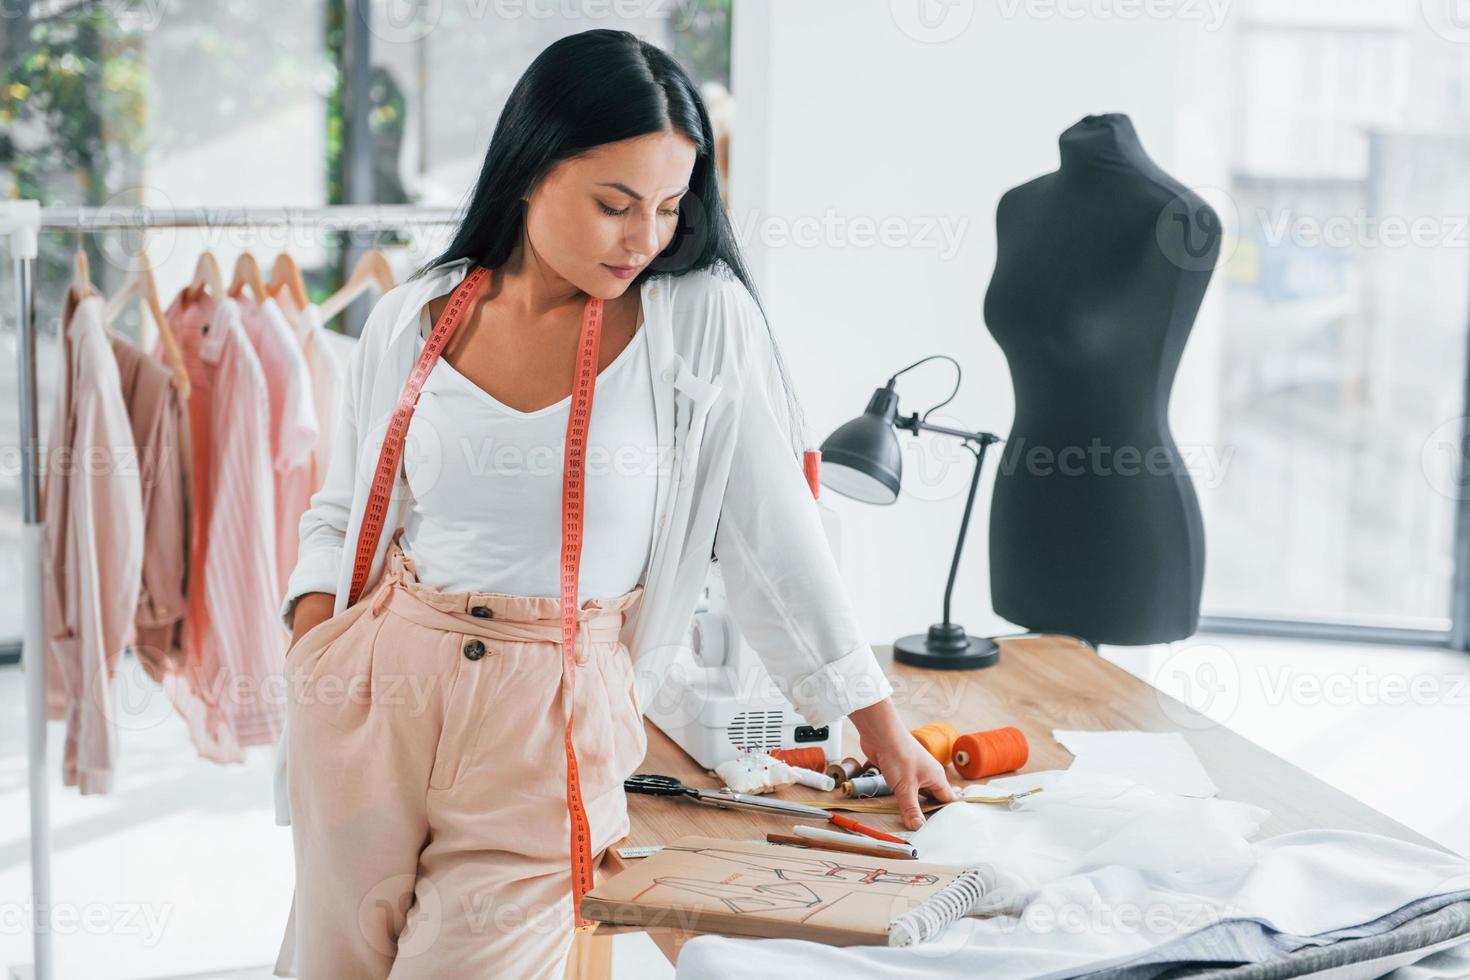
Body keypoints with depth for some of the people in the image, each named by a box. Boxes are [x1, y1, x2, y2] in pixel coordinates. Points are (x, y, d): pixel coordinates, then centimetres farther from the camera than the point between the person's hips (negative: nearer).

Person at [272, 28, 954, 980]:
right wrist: (312, 654, -4)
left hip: (552, 721, -3)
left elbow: (776, 535, -2)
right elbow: (342, 512, 13)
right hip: (375, 690, 3)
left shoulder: (705, 318, -6)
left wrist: (883, 729, -1)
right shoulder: (410, 321, 2)